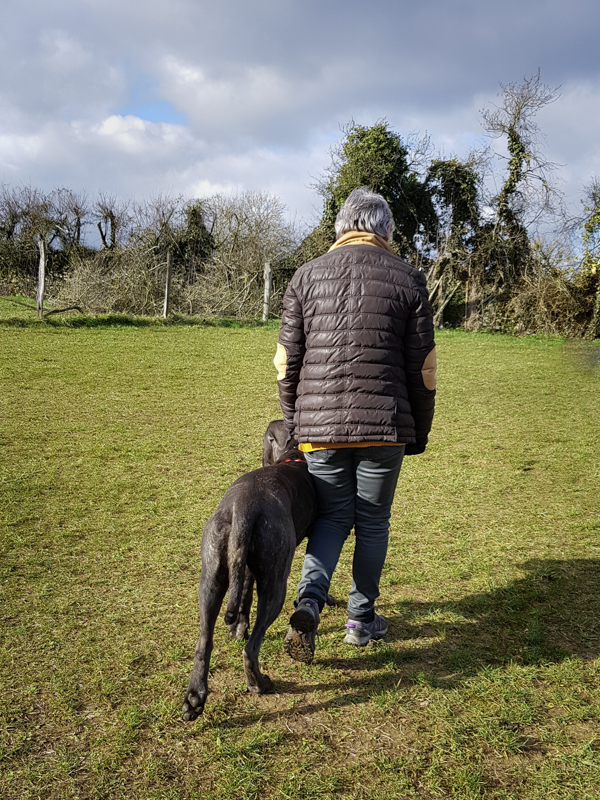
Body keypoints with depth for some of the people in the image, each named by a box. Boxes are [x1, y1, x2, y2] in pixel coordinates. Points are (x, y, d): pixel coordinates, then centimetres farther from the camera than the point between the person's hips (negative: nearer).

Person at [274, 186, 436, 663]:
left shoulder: (307, 276, 5)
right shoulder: (408, 280, 1)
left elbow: (287, 362, 5)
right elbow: (422, 369, 1)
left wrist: (293, 424, 16)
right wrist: (419, 433, 11)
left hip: (319, 425, 2)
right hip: (384, 427, -1)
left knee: (332, 516, 14)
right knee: (372, 522, 13)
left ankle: (309, 601, -6)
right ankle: (362, 619, 24)